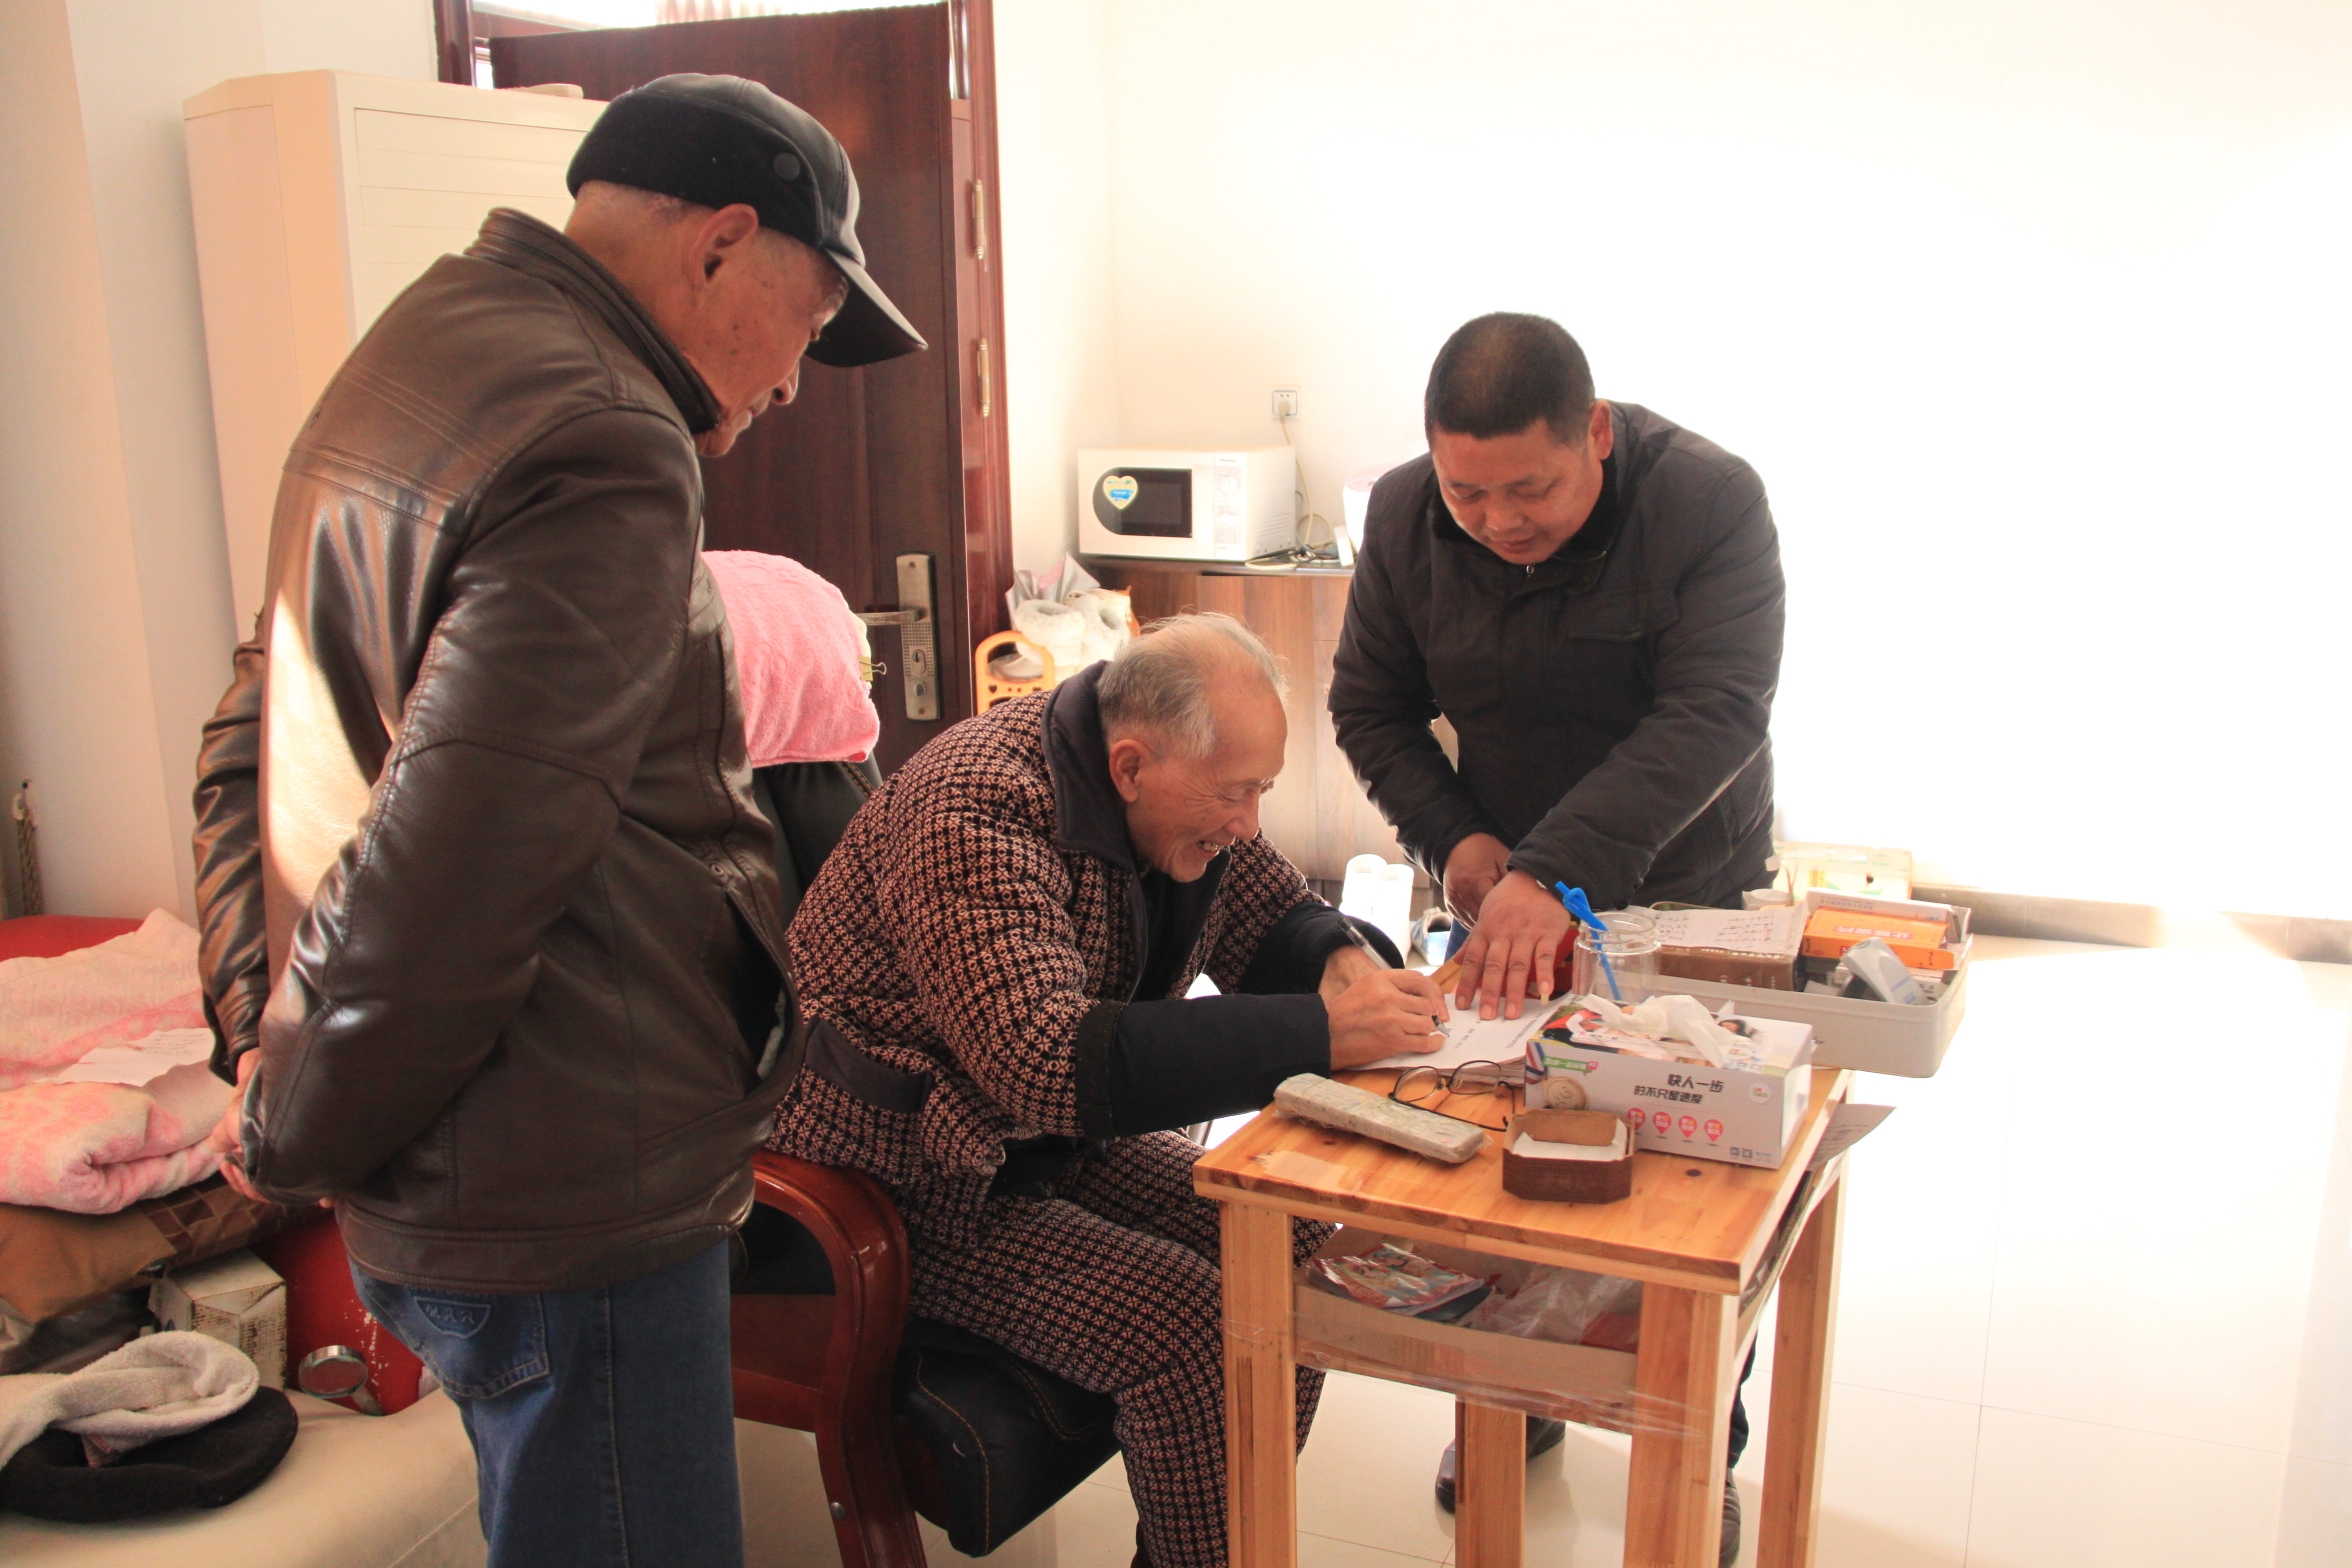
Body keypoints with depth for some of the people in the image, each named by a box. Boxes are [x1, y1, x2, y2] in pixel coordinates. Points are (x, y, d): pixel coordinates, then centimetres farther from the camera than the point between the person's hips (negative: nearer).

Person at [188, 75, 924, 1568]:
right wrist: (291, 1140, -11)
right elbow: (444, 876, -28)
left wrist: (260, 1028, 13)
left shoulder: (422, 355, 12)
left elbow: (250, 740, 18)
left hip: (467, 1192, 10)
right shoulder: (603, 452, -22)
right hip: (564, 1209, -10)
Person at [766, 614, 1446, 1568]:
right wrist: (1318, 1032, -41)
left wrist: (1343, 960, -17)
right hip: (913, 1191, -8)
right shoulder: (975, 818, -29)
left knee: (1296, 1249, -7)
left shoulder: (1183, 786, -2)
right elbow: (1049, 1062, -40)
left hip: (1062, 1144, 8)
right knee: (1193, 1327, -23)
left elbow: (1269, 917, 9)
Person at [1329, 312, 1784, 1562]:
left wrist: (1553, 871, -43)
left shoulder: (1709, 500, -23)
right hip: (1506, 890, 3)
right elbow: (1370, 704, -2)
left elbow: (1712, 715, -32)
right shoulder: (1405, 517, -11)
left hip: (1686, 898, -2)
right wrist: (1454, 840, -19)